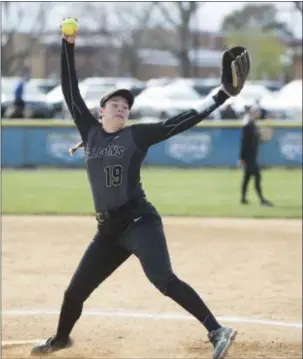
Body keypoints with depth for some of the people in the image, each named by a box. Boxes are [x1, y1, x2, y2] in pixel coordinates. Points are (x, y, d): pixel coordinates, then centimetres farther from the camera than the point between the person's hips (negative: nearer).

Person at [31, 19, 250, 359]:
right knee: (76, 290, 15)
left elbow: (183, 121, -5)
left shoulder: (137, 135, 0)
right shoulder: (91, 132, 11)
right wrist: (68, 46, 6)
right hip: (108, 229, 5)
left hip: (139, 221, -5)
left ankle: (217, 332, -28)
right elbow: (71, 93, 11)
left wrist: (222, 94, -13)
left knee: (163, 280, -25)